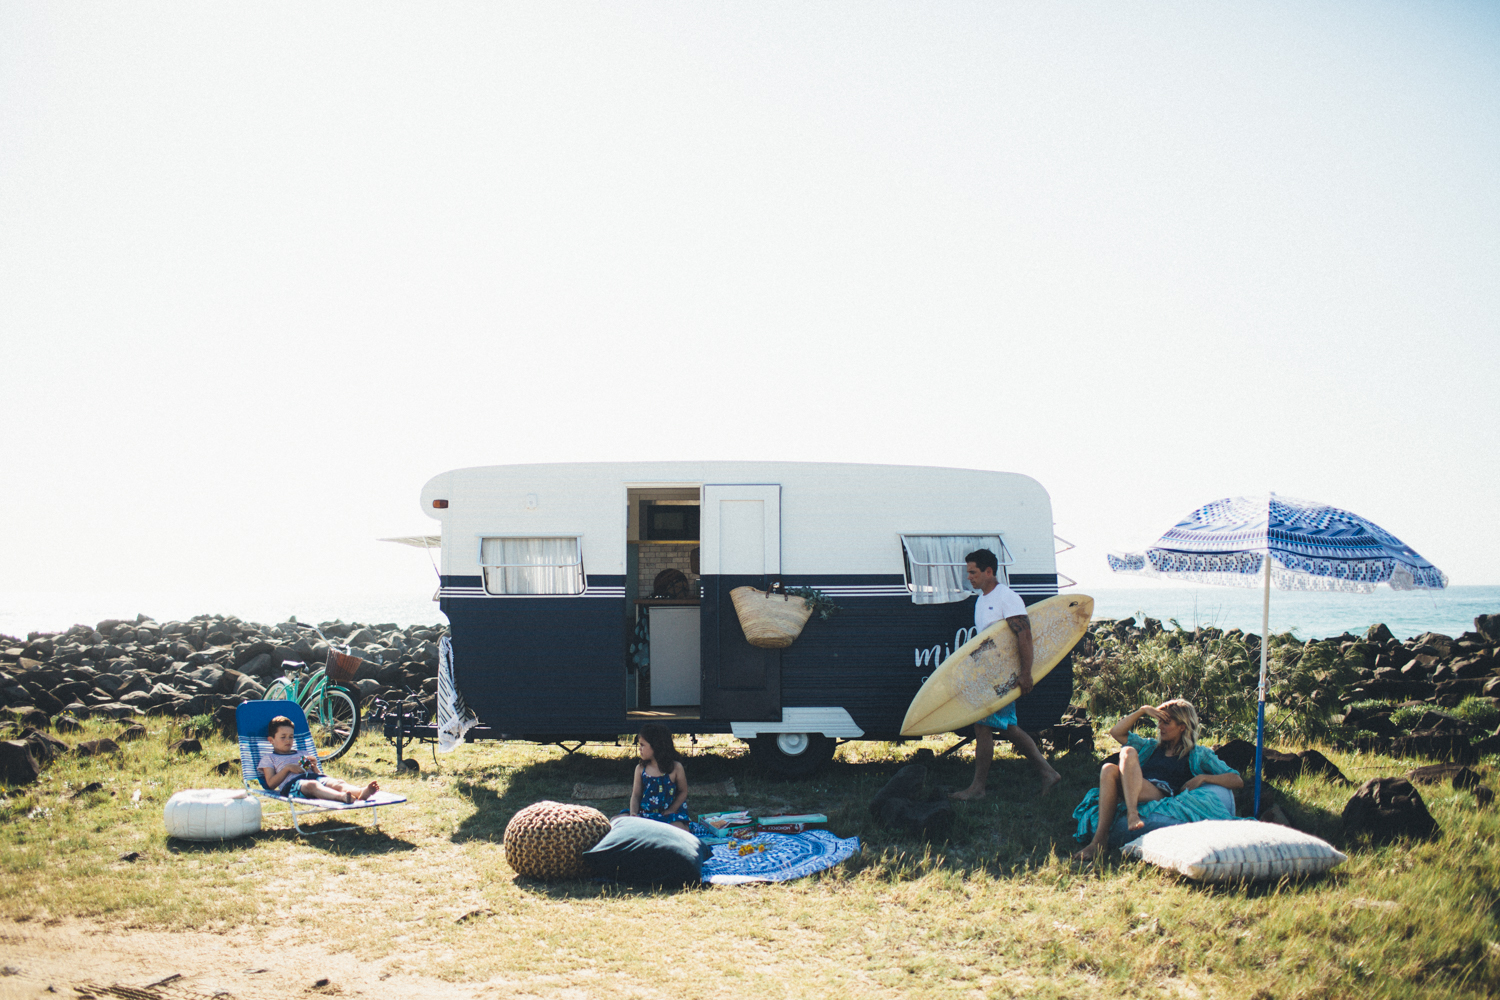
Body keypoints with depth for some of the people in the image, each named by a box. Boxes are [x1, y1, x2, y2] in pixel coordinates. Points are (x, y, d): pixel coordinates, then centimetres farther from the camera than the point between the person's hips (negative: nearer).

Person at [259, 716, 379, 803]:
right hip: (291, 783, -5)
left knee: (337, 782, -29)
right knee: (312, 785, -41)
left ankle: (361, 792, -60)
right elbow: (271, 784, 8)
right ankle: (341, 797, -70)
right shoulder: (268, 759, 24)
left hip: (313, 777, 5)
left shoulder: (300, 756, 39)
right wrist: (287, 768, -2)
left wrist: (314, 766, 10)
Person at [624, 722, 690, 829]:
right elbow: (636, 795, 5)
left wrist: (671, 810, -6)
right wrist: (633, 814, -12)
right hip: (644, 814, 3)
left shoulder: (675, 768, -2)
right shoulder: (640, 769, 6)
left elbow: (683, 792, 6)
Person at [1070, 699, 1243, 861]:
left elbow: (1237, 780, 12)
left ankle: (1132, 813, -46)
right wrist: (1143, 710, 19)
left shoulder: (1197, 755, 19)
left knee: (1128, 753, -24)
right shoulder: (1152, 747, 33)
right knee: (1109, 770, -29)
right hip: (1128, 798, 4)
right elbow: (1117, 732, 28)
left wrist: (1203, 777, -4)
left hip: (1163, 799, -4)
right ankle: (1099, 839, -40)